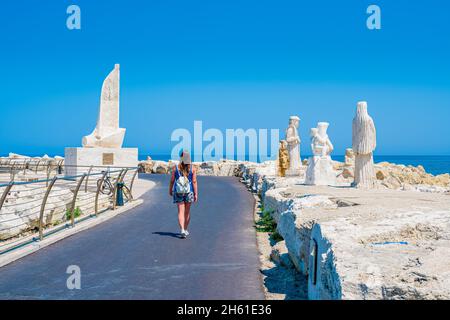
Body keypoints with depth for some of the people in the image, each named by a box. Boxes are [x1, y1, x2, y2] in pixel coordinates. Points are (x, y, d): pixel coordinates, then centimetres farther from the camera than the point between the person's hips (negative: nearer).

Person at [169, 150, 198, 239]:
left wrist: (170, 190, 14)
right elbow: (194, 182, -8)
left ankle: (182, 230, -17)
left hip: (178, 192, -1)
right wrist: (196, 194, -3)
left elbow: (172, 180, -1)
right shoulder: (192, 168, -5)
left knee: (181, 211, -1)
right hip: (189, 192, 1)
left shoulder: (176, 168, -5)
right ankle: (185, 230, 26)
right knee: (187, 211, 14)